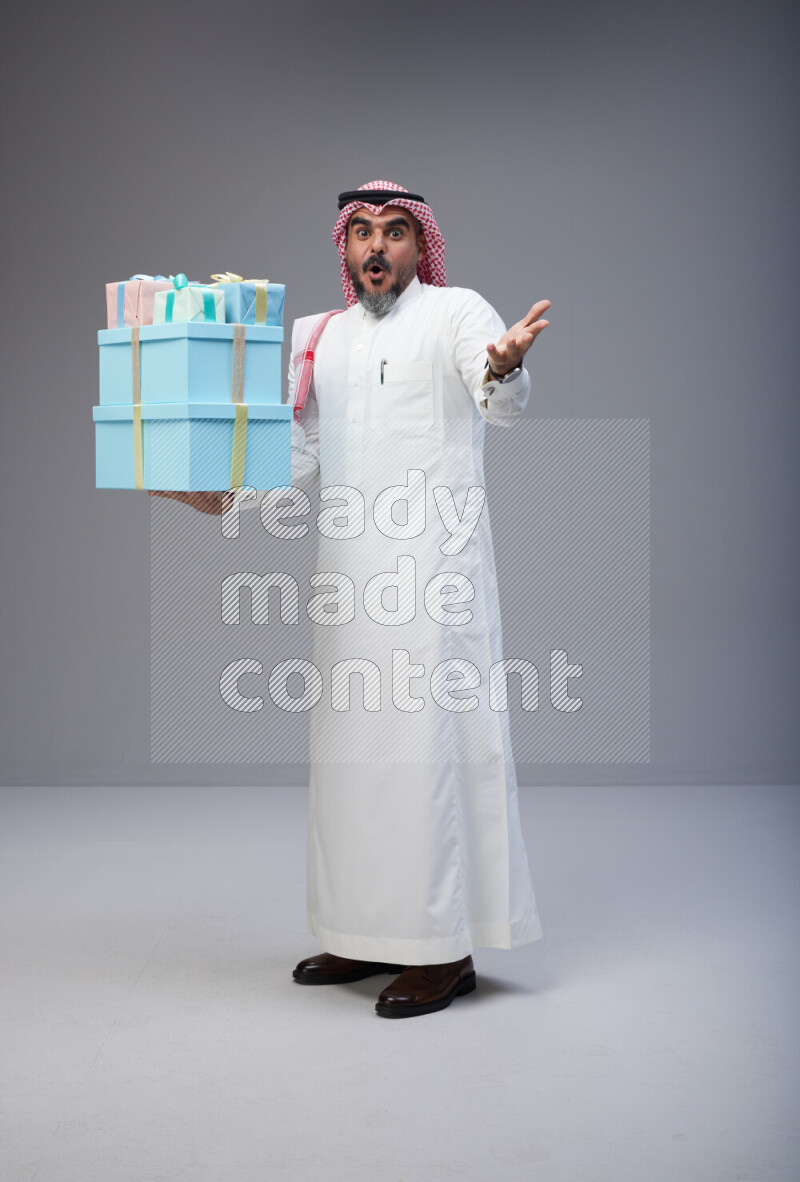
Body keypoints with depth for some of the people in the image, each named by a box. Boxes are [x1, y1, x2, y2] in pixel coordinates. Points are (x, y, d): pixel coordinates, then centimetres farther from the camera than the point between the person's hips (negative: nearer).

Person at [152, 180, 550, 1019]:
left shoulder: (456, 313, -1)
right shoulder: (318, 338, 17)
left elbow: (503, 405, -19)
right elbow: (299, 455, 19)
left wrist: (506, 365, -42)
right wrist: (224, 496, 3)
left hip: (432, 568, -6)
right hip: (349, 571, 7)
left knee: (428, 740, -8)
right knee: (352, 747, 10)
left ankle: (446, 949, 0)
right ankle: (371, 933, 22)